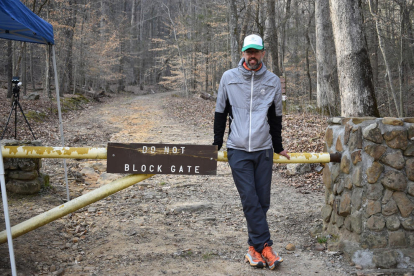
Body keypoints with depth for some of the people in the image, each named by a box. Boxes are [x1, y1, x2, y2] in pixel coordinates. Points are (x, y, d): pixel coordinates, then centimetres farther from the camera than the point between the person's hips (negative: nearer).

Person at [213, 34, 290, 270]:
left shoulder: (273, 81, 7)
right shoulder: (229, 78, 3)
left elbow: (276, 117, 16)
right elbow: (220, 112, 10)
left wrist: (278, 148, 20)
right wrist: (217, 144, 9)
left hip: (263, 151, 2)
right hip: (238, 150, -2)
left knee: (262, 201, 2)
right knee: (250, 200, -8)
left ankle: (255, 247, 14)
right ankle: (266, 247, -4)